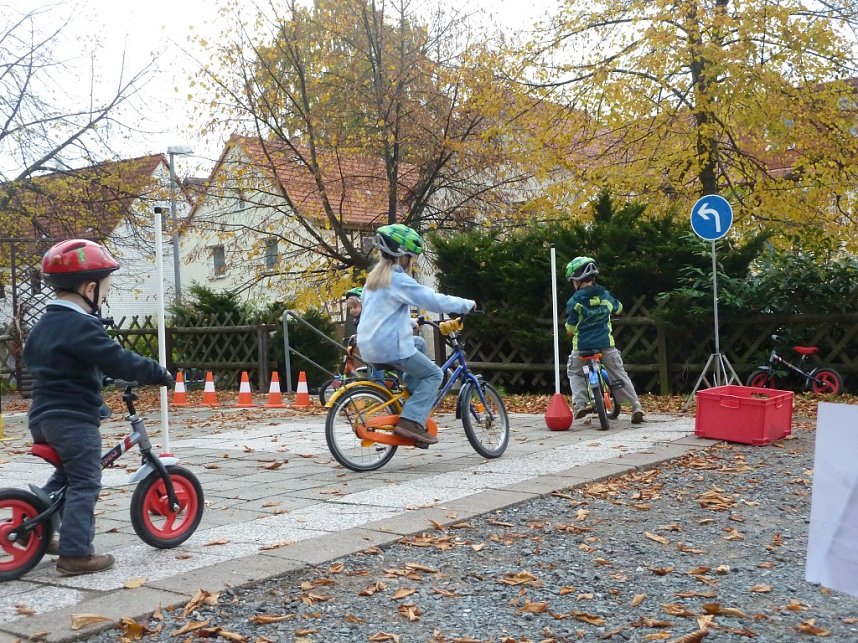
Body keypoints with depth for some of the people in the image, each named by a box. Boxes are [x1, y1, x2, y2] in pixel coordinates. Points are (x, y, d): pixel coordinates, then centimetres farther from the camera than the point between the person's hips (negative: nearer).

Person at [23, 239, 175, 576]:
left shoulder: (45, 322, 13)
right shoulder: (80, 325, -18)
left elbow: (30, 356, 29)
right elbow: (118, 360, -23)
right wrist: (158, 373, -14)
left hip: (43, 415, 10)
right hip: (74, 419, -10)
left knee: (65, 476, 25)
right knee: (84, 485, -4)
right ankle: (75, 554, -4)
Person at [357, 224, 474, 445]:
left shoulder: (373, 277, 15)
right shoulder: (398, 280, -12)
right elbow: (434, 300, -15)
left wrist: (409, 323, 34)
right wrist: (467, 304, -4)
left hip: (369, 345, 9)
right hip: (390, 345, -9)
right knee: (433, 374, 1)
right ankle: (411, 421, -12)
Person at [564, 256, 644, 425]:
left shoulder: (574, 301, -8)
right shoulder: (605, 295, 4)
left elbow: (570, 329, -3)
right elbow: (618, 308, 25)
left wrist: (570, 330, 20)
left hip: (582, 346, -2)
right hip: (606, 344, 2)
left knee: (574, 373, 21)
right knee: (620, 374, 13)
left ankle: (580, 404, 4)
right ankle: (636, 406, 4)